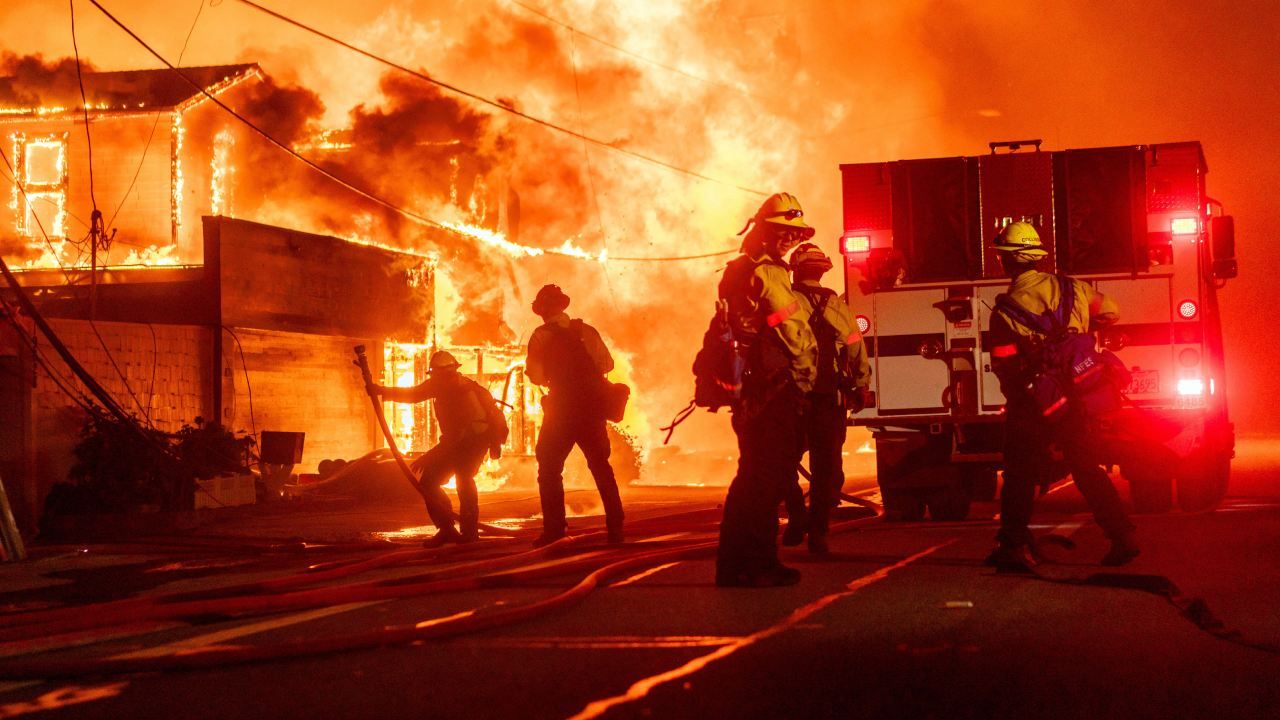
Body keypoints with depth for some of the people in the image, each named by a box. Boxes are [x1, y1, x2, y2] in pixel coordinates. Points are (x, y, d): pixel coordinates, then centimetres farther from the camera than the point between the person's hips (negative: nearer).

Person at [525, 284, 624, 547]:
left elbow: (536, 376, -9)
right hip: (593, 407, 4)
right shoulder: (586, 330, 3)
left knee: (549, 468, 4)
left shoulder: (541, 336, -6)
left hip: (563, 409, -4)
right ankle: (615, 528, 11)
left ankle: (554, 530, -6)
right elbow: (607, 363, 2)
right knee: (601, 466, 14)